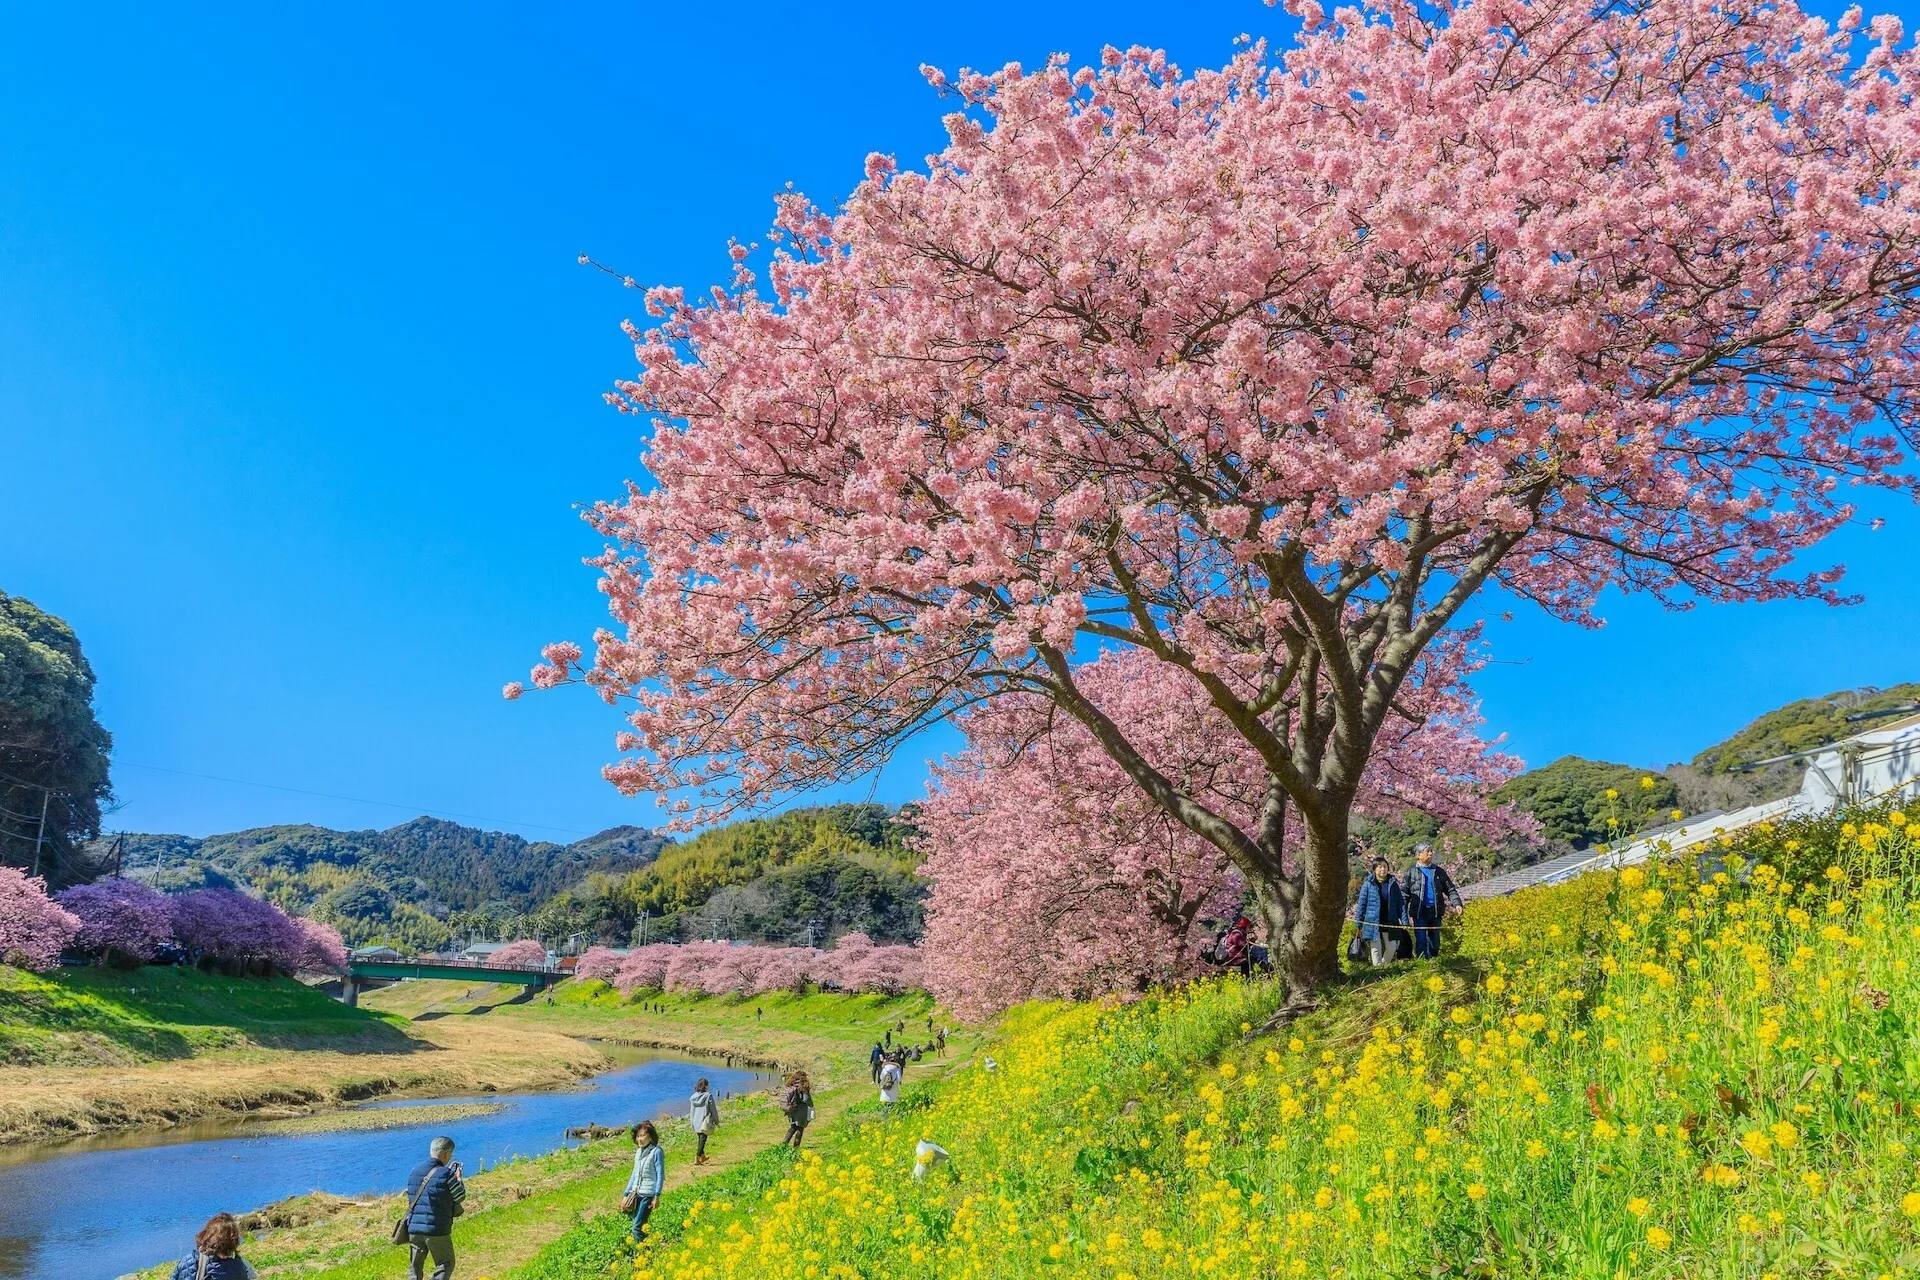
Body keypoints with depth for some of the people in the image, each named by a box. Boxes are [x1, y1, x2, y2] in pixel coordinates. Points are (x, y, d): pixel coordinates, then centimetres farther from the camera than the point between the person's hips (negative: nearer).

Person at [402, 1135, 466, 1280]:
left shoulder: (413, 1174, 7)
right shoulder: (446, 1174, -12)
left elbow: (412, 1201, 17)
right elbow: (461, 1197, -1)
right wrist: (458, 1178, 17)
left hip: (414, 1229, 5)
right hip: (437, 1231, -5)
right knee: (445, 1265, 11)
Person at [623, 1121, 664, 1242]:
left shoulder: (656, 1152, -7)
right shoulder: (638, 1152, 14)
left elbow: (660, 1175, -9)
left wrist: (657, 1196, -14)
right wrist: (626, 1194, 18)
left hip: (648, 1194, -7)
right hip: (636, 1194, 7)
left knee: (637, 1226, -12)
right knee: (635, 1224, 3)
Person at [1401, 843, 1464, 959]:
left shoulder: (1439, 871, 12)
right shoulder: (1411, 871, 3)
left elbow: (1450, 889, 13)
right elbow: (1404, 892, 1)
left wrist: (1457, 903, -4)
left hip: (1435, 911, 3)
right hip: (1419, 912, -3)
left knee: (1434, 941, 7)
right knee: (1421, 940, -5)